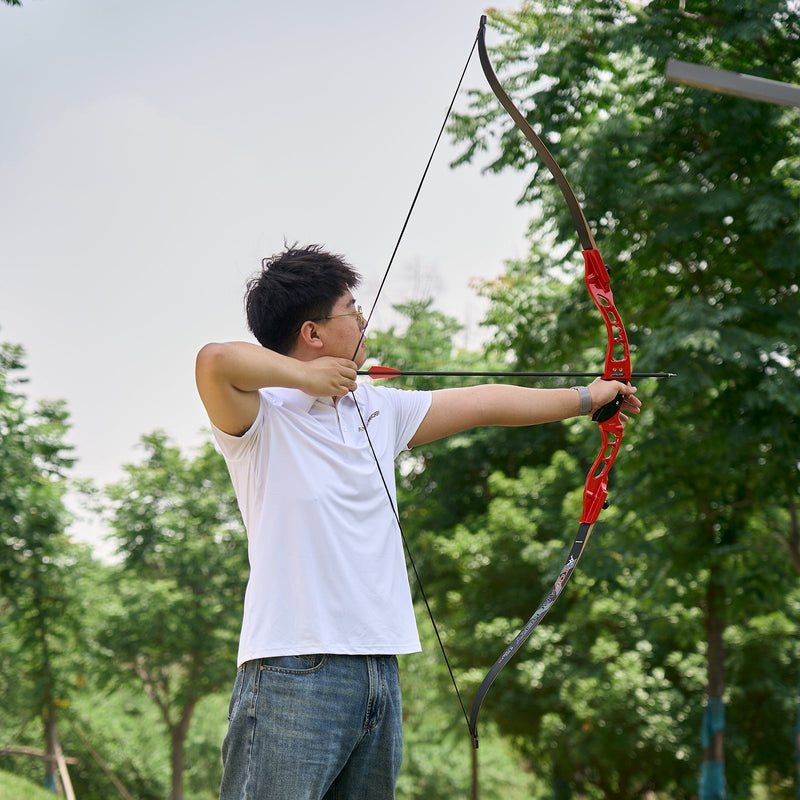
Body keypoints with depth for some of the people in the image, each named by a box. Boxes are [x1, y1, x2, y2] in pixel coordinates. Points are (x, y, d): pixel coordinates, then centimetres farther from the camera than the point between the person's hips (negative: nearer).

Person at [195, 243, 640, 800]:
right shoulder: (261, 414, -6)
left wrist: (587, 398, 36)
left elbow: (483, 404, 27)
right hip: (294, 674, -7)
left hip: (379, 671, 7)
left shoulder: (378, 409, 17)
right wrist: (306, 376, -13)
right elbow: (216, 361, -28)